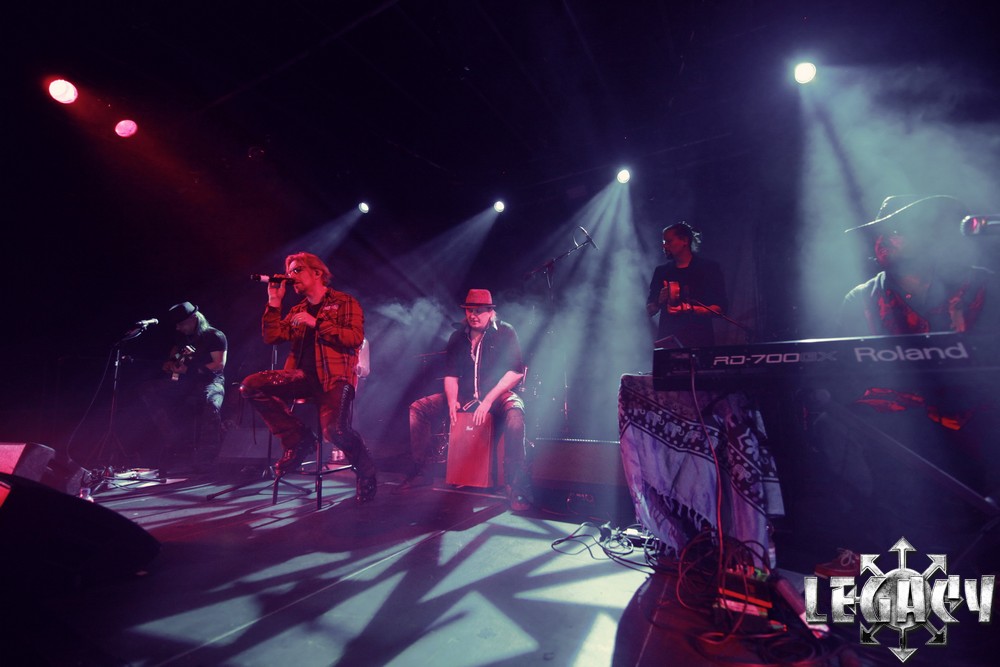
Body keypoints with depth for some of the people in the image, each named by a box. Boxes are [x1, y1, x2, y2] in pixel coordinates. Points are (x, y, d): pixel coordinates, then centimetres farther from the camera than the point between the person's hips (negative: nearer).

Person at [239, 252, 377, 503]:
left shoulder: (345, 303, 5)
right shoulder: (297, 311, 22)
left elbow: (356, 338, -10)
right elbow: (272, 337, 13)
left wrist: (316, 323, -11)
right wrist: (274, 301, 7)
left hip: (335, 377, -6)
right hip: (303, 375, 6)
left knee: (336, 429, -30)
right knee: (251, 386, -14)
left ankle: (366, 474, 2)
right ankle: (298, 440, -3)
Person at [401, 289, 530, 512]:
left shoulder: (505, 333, -5)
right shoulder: (458, 338, 10)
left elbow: (516, 372, -14)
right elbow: (450, 374, 9)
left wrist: (488, 400, -23)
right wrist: (452, 400, -12)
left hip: (498, 394, -5)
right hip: (465, 395, 5)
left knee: (514, 413, -39)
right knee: (417, 408, -6)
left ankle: (516, 486, -31)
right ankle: (419, 471, 4)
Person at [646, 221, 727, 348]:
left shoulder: (709, 268, 5)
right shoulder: (661, 271, 14)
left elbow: (720, 308, -1)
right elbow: (649, 311, 15)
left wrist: (690, 309, -15)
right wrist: (660, 301, -6)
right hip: (667, 340, 3)